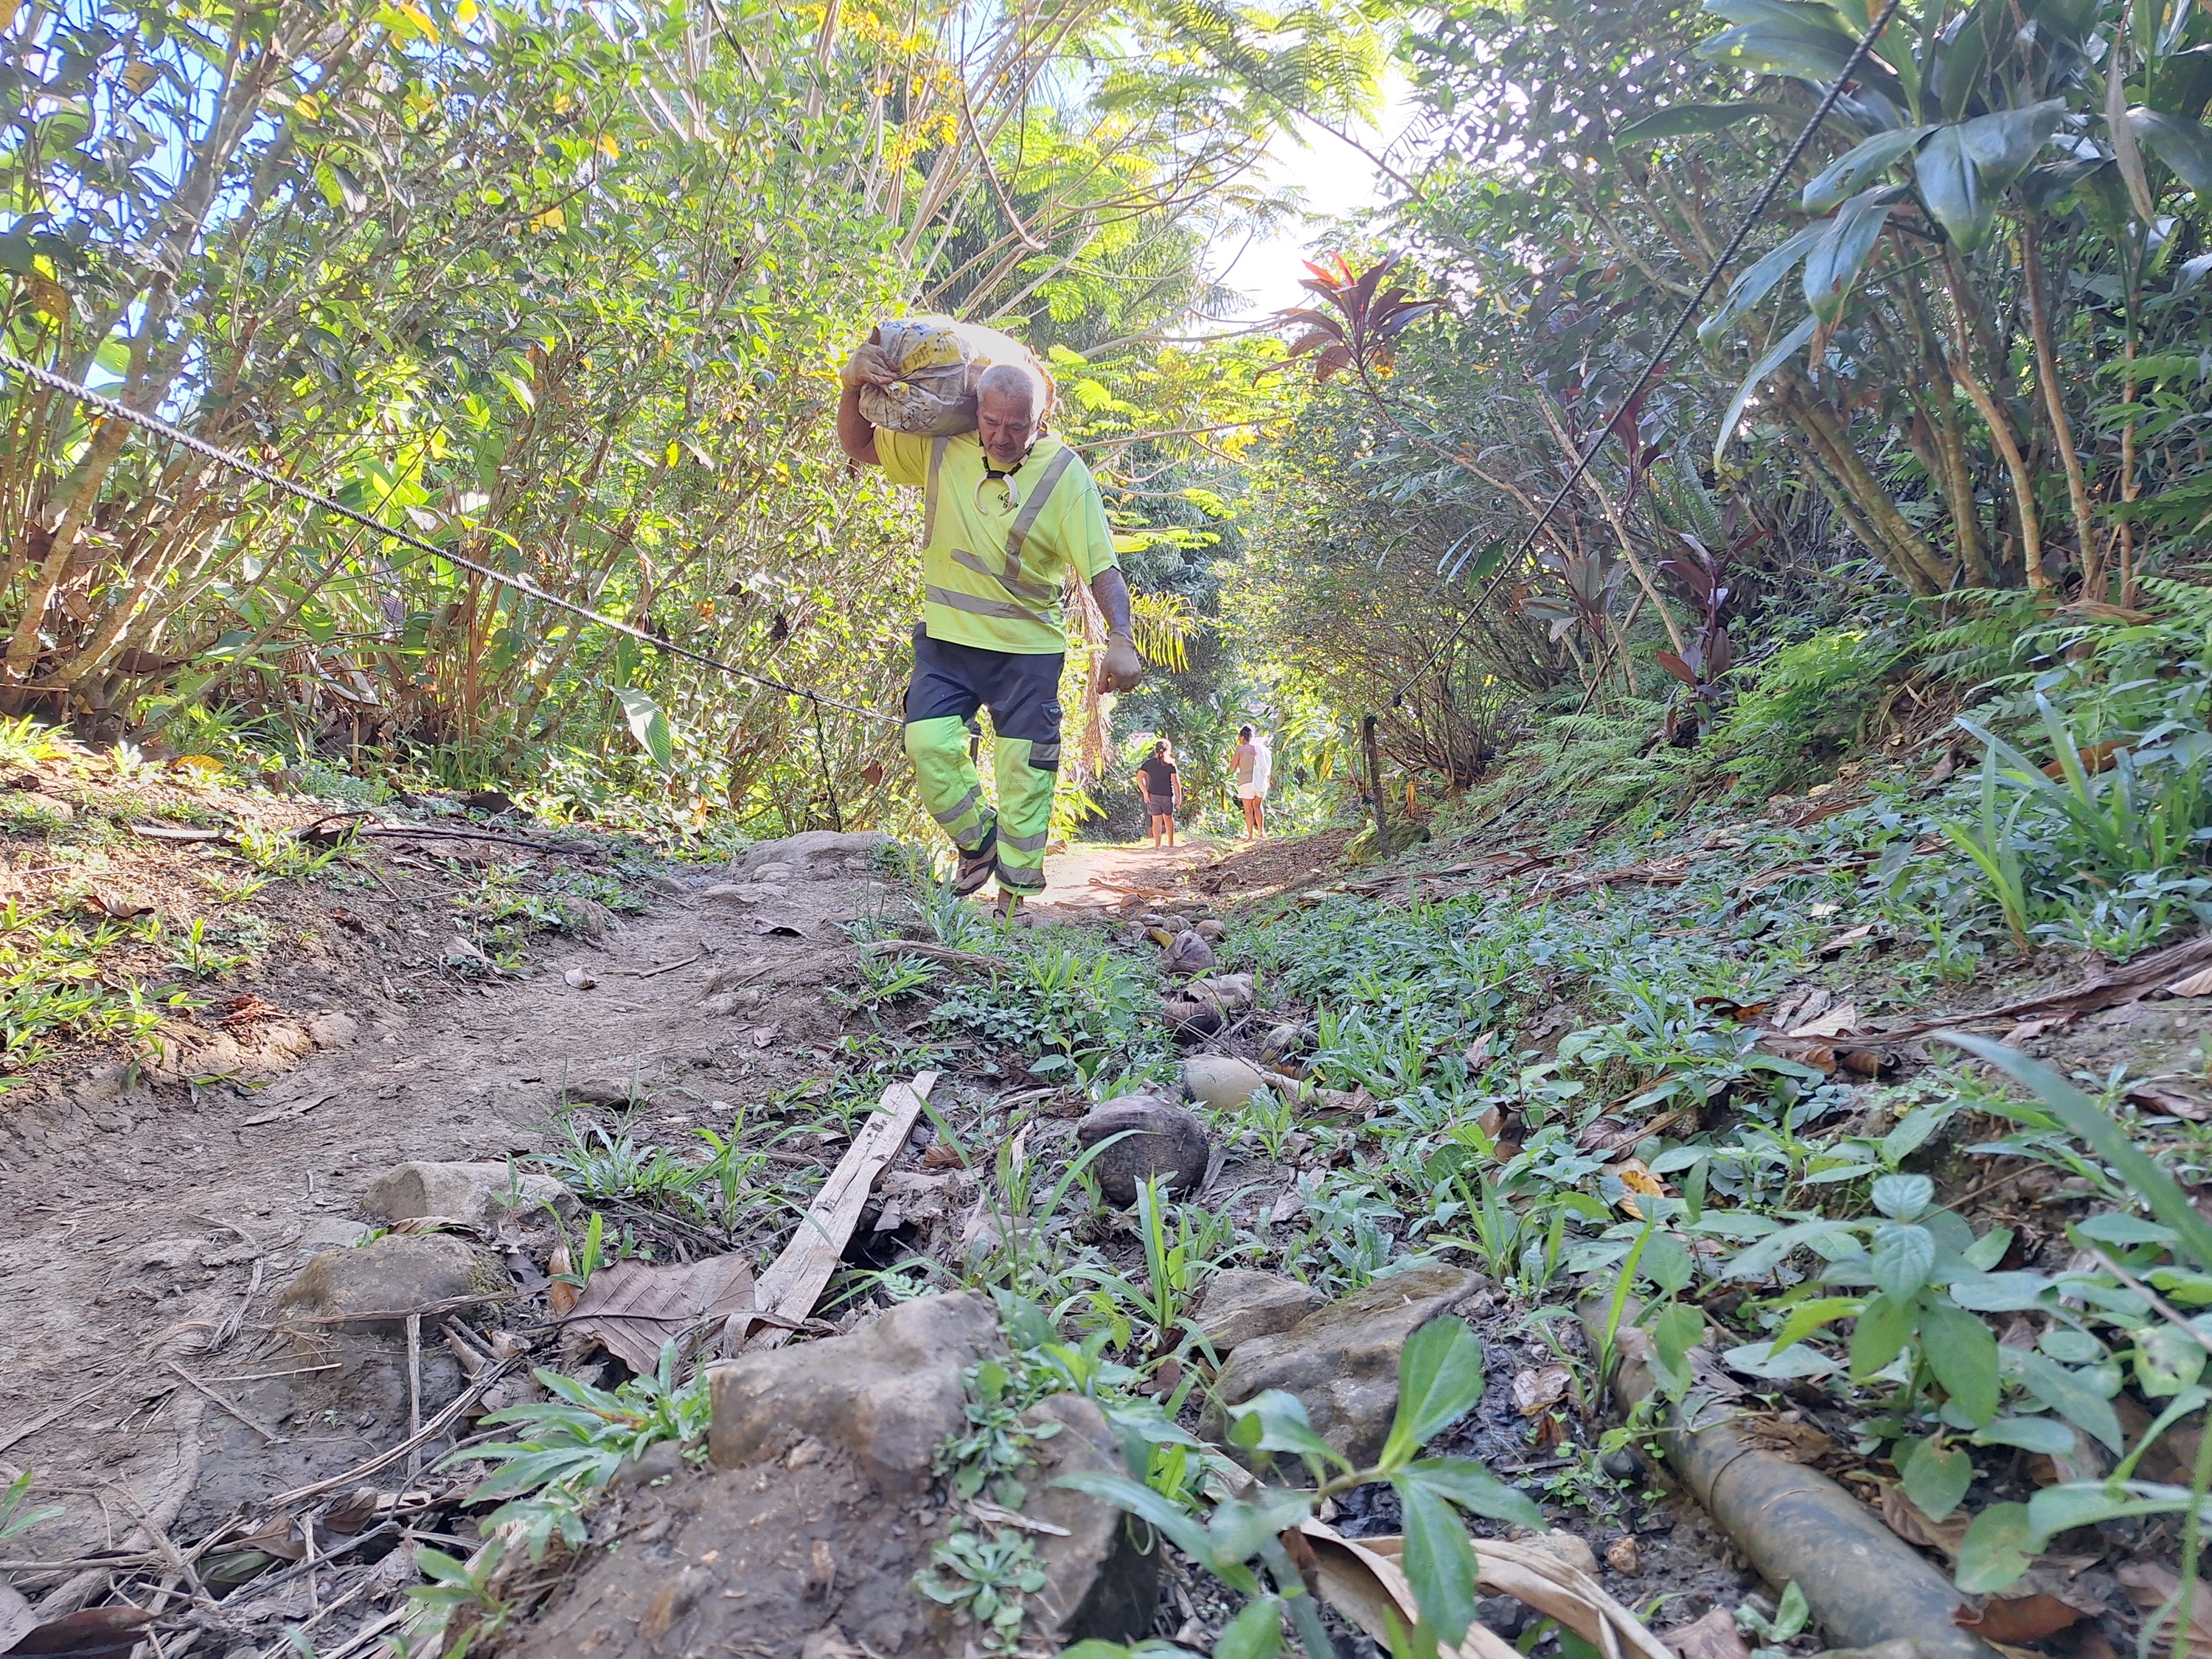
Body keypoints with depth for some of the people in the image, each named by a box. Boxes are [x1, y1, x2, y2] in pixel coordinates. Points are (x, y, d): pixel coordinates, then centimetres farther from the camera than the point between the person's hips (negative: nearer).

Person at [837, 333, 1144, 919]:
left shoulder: (1065, 473, -12)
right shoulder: (939, 449, -3)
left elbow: (1103, 568, -14)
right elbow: (858, 446, 11)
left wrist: (1121, 640, -28)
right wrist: (854, 384, -8)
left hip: (1027, 649, -2)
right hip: (947, 637, 3)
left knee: (1024, 770, 2)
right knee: (929, 743, -12)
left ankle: (1014, 896, 15)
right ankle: (977, 840, 15)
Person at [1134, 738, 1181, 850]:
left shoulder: (1148, 763, -2)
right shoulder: (1170, 764, -6)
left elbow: (1139, 778, -10)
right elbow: (1176, 782, -11)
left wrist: (1145, 793, -6)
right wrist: (1179, 798, -5)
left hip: (1153, 796, 0)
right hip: (1168, 795, 0)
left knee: (1156, 820, 7)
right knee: (1168, 818, 17)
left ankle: (1157, 845, 9)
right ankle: (1171, 843, 24)